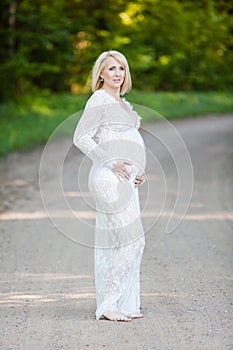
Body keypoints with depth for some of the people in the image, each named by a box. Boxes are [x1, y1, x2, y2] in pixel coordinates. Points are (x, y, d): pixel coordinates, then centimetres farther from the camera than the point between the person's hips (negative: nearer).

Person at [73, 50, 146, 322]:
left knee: (114, 243, 10)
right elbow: (81, 138, -13)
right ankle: (108, 305, -10)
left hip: (125, 180, 9)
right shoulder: (99, 100, -5)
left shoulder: (122, 104, 21)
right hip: (109, 179, -9)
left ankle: (124, 304, 14)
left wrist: (138, 172, 15)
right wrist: (111, 163, -19)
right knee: (131, 240, -13)